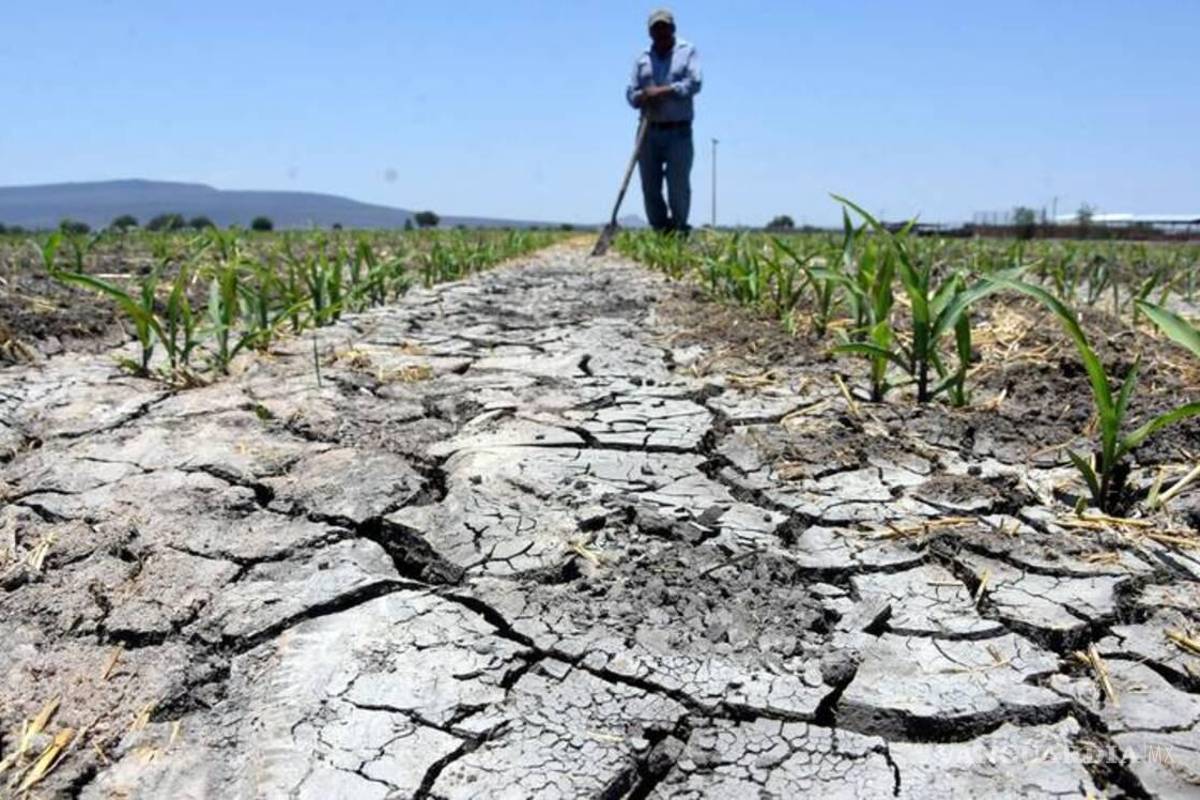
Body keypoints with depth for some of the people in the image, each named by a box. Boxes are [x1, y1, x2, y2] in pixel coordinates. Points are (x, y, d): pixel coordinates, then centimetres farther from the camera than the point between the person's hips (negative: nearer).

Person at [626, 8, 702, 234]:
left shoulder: (687, 51, 6)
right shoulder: (642, 59, 16)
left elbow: (694, 83, -7)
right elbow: (631, 93, 10)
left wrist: (663, 91, -17)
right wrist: (642, 97, -13)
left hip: (678, 132, -3)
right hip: (649, 132, 4)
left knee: (678, 186, -6)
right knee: (650, 187, 2)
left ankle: (680, 232, 4)